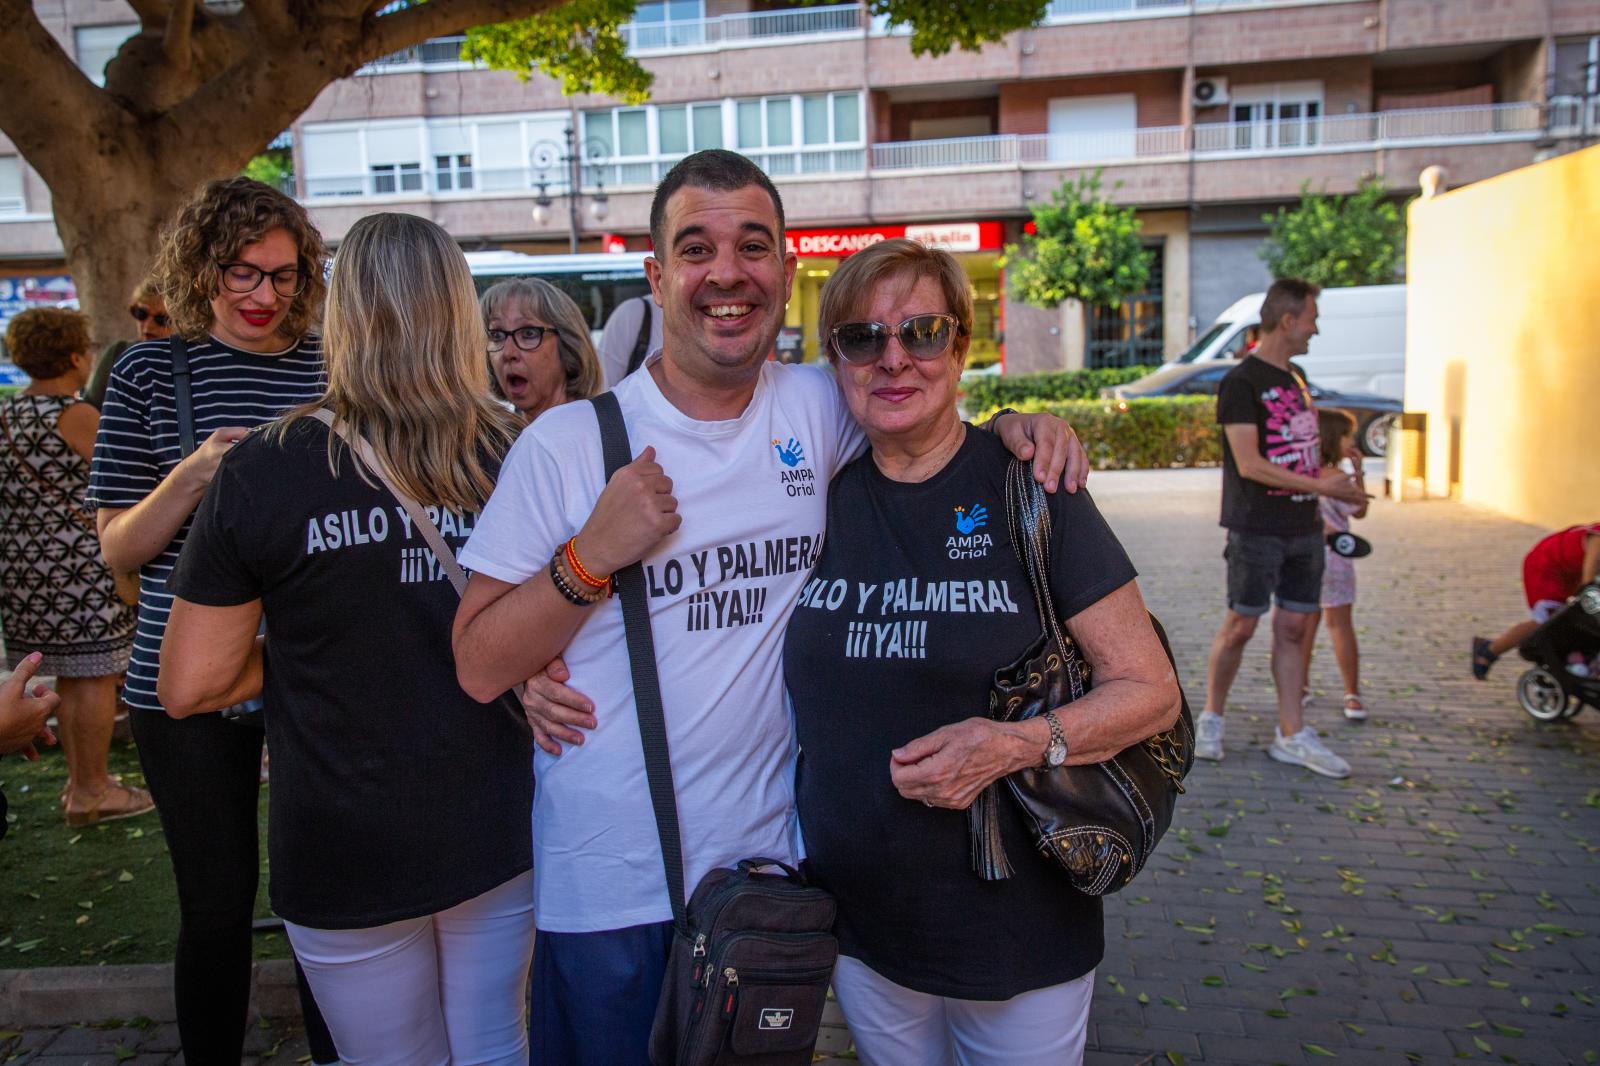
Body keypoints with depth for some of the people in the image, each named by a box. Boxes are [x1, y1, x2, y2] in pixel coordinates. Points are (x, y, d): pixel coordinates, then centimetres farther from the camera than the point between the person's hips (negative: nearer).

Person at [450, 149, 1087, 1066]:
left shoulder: (818, 408, -3)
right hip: (607, 892, -2)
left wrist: (1015, 425, -2)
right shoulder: (567, 443, -11)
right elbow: (478, 667, -8)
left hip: (769, 864, 3)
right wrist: (592, 557, -23)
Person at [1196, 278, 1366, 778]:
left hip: (1303, 526, 7)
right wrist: (1320, 486, -17)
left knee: (1293, 627, 8)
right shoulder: (1240, 382, -11)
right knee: (1240, 626, -2)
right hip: (1257, 529, -7)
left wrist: (1337, 486, 11)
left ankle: (1292, 736, 14)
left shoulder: (1296, 376, 16)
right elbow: (1250, 465, -17)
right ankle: (1210, 719, 16)